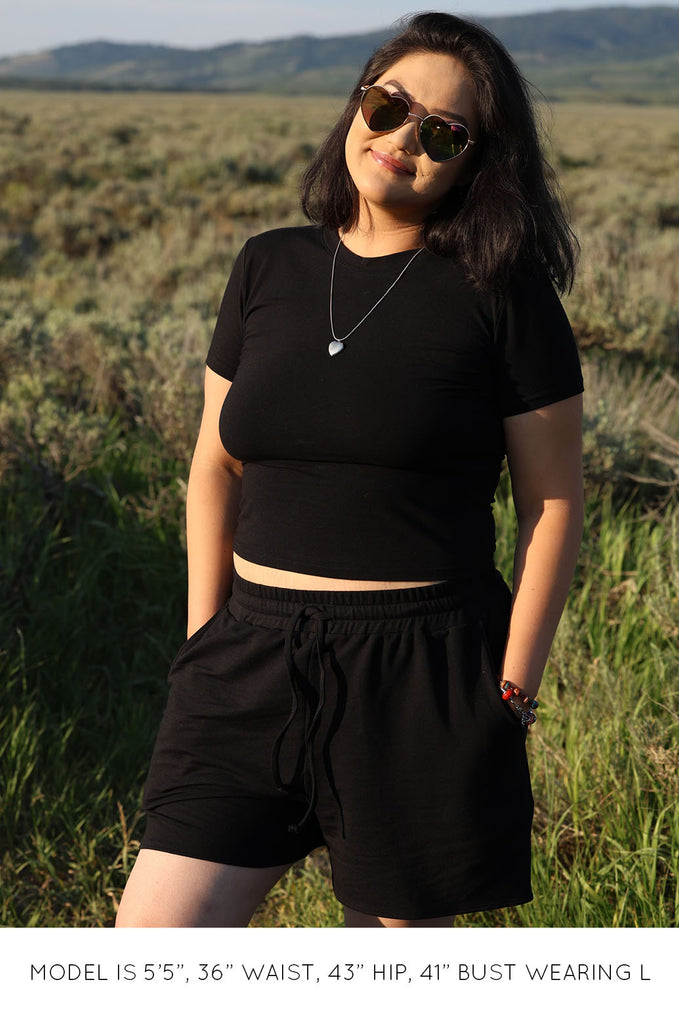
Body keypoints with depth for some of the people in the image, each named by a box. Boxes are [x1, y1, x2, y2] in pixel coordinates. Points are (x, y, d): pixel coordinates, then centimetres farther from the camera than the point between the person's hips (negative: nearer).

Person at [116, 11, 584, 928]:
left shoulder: (503, 292, -4)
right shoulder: (269, 269, 8)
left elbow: (554, 501, -2)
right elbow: (215, 466, 14)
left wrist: (514, 691, -5)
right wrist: (205, 644, 8)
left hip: (424, 674, -4)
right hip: (258, 656, 4)